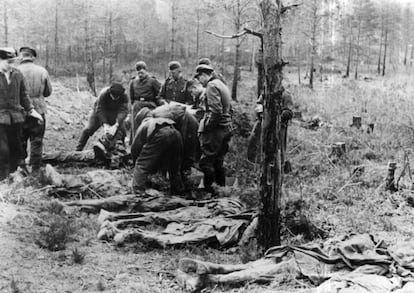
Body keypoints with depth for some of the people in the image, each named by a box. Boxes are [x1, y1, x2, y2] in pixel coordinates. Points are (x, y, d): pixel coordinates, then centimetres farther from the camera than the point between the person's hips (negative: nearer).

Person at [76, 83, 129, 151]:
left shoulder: (124, 97, -31)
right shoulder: (103, 94, -36)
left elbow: (123, 111, -38)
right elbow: (100, 110, -32)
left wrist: (116, 125, -50)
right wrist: (105, 124, -39)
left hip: (114, 113, 2)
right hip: (100, 111, -1)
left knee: (121, 130, -13)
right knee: (89, 129, -6)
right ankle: (78, 149, 6)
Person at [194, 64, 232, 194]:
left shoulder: (212, 86, -12)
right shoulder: (222, 85, 18)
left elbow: (216, 111, -23)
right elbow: (228, 109, 21)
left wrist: (206, 126, -16)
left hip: (214, 129, -10)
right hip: (226, 129, 10)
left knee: (206, 161, -6)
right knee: (218, 162, 16)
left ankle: (209, 190, -5)